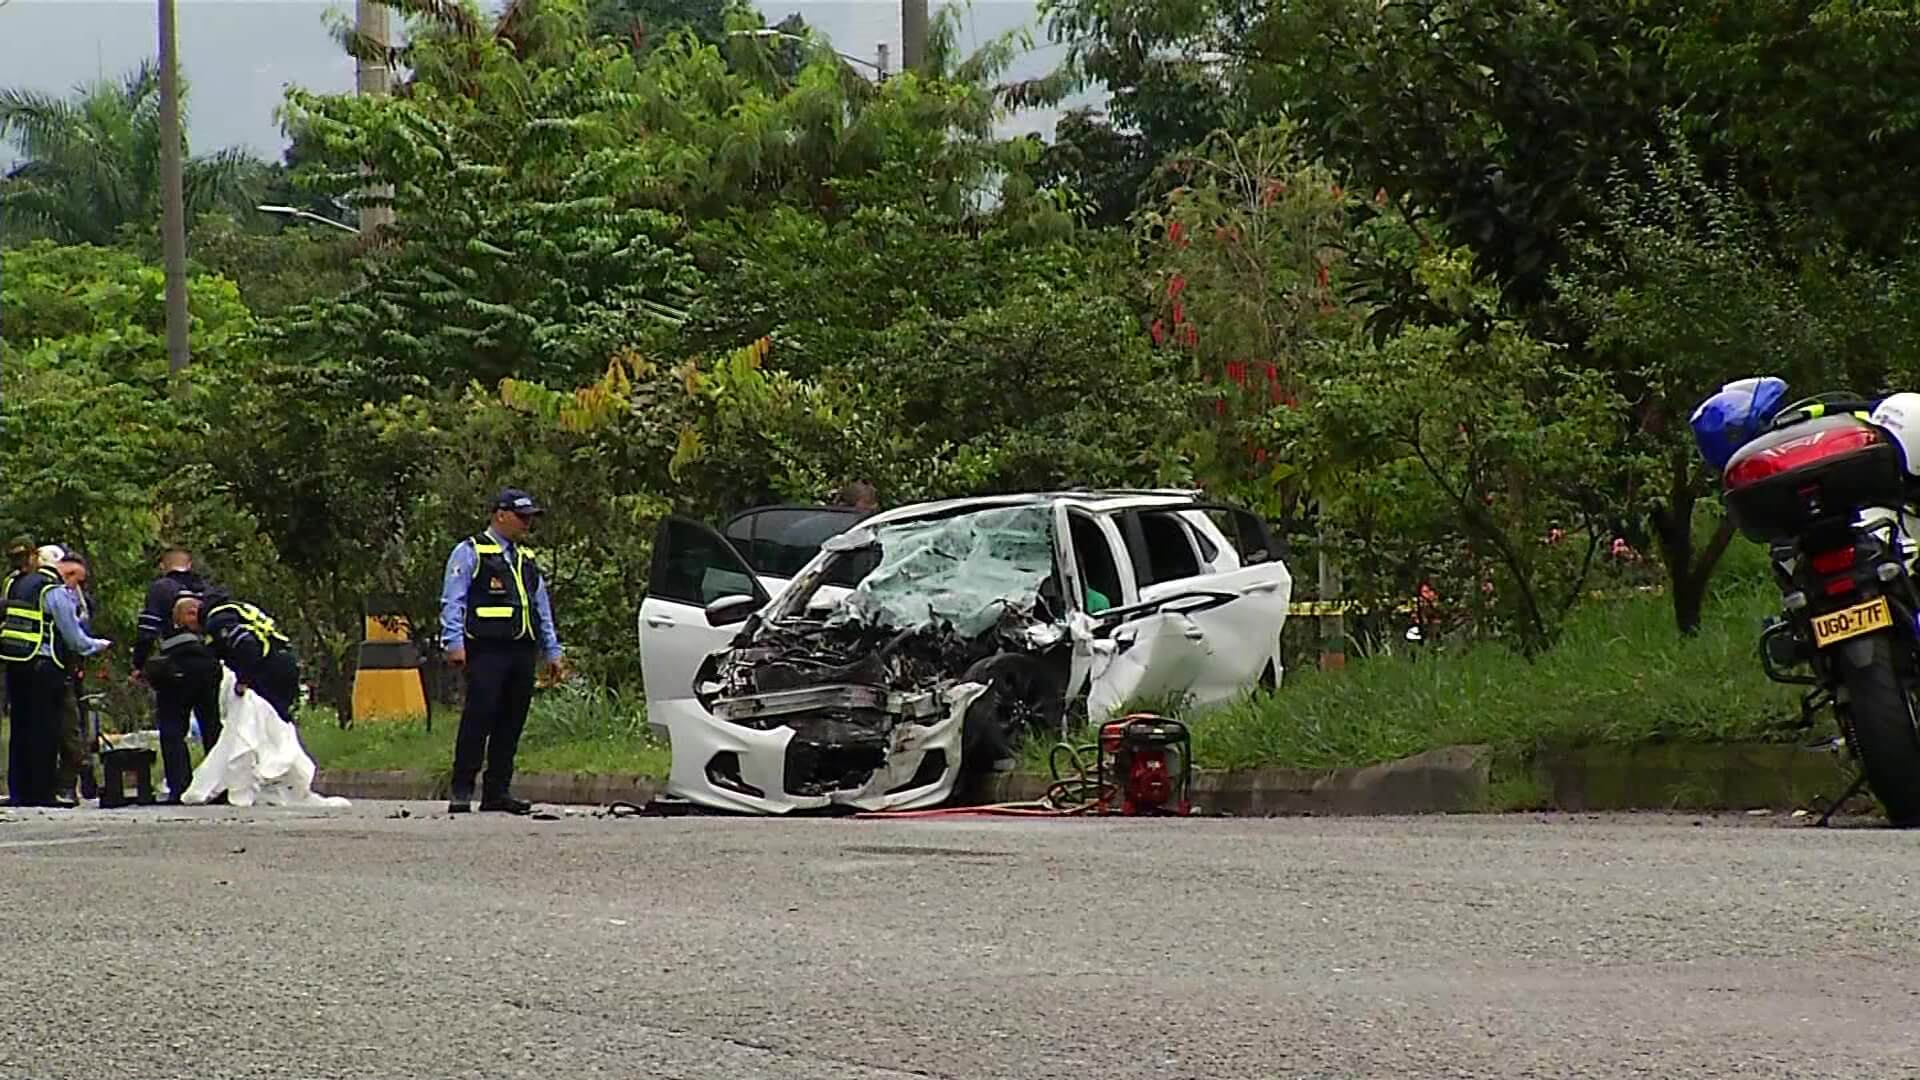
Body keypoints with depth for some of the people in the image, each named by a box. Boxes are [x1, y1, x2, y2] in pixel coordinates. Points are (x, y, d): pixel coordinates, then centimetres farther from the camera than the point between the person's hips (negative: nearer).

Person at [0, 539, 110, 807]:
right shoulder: (54, 591, -11)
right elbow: (74, 636, -7)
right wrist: (99, 645, 10)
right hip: (44, 665, -6)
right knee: (45, 729, -1)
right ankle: (42, 792, -1)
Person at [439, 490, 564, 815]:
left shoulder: (527, 561, 24)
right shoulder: (470, 553, 3)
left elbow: (542, 610, 27)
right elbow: (453, 602, -4)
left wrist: (552, 651, 20)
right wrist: (454, 643, -15)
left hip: (522, 652, 7)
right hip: (487, 651, -7)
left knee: (511, 724, 5)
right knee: (478, 718, -11)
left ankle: (497, 791, 9)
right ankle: (461, 791, -10)